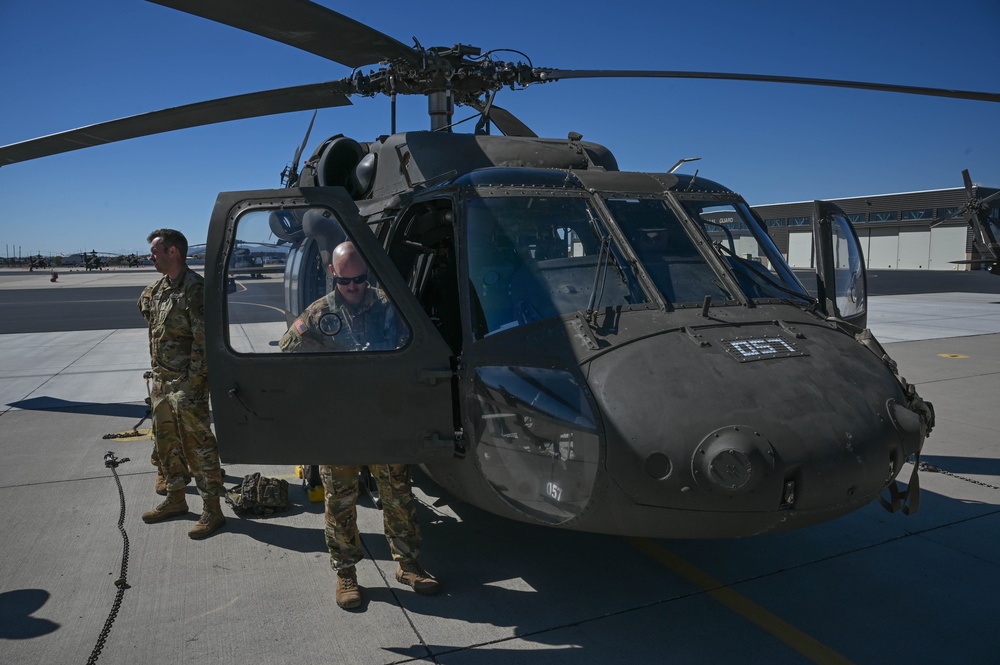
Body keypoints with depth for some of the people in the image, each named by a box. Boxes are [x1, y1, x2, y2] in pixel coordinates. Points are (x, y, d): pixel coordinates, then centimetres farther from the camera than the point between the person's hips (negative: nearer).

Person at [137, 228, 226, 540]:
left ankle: (212, 510, 5)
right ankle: (175, 499, 34)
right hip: (161, 380, 9)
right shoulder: (157, 288, 11)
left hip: (187, 384, -9)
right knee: (166, 442, 19)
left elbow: (204, 339, -19)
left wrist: (193, 380, -20)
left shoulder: (195, 288, -16)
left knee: (198, 444, -4)